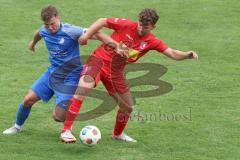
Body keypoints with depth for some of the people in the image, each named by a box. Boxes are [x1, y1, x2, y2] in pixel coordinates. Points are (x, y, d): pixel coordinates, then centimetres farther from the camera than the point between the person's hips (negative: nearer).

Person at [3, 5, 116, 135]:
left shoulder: (70, 31, -23)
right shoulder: (44, 31, -4)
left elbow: (96, 35, -28)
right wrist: (33, 43, 46)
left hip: (70, 78, -5)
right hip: (53, 72, 6)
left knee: (58, 116, -11)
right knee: (28, 99, -1)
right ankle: (17, 126, 26)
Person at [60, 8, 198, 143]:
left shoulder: (152, 42, -3)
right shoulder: (126, 25, -13)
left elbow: (173, 53, -9)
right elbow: (103, 21, -4)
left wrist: (187, 55, -28)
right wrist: (87, 35, -14)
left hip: (116, 71, 5)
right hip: (99, 60, -5)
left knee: (128, 107, 10)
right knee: (84, 87, -31)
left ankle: (118, 134, 43)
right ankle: (66, 130, -28)